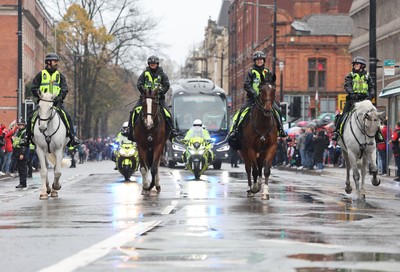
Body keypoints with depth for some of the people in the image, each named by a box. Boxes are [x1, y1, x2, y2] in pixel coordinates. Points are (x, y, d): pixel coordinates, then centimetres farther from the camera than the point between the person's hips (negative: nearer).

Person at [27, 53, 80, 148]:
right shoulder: (41, 74, 9)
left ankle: (72, 137, -17)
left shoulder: (60, 76, 13)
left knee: (66, 117, -21)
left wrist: (60, 97, -13)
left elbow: (64, 89, 5)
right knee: (31, 117, -16)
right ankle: (27, 137, -2)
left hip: (56, 102, 0)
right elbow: (34, 88, 7)